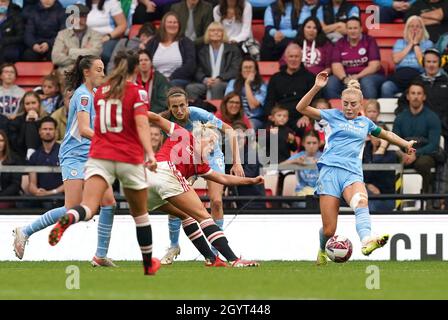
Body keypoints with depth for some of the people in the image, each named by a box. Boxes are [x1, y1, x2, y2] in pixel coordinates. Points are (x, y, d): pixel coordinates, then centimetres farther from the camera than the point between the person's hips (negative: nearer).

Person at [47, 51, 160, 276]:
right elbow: (141, 124, -16)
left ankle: (67, 219, -54)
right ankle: (149, 264, 30)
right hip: (129, 158, -2)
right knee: (140, 213, 18)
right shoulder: (137, 91, 0)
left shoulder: (100, 91, 15)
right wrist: (149, 152, -26)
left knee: (88, 207, -19)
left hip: (99, 156, 2)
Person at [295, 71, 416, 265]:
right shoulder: (333, 116, 13)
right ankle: (323, 251, 26)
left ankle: (367, 242, -59)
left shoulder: (365, 123, 22)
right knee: (329, 230, -8)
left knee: (361, 202, -35)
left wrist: (406, 144, 44)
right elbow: (302, 108, 4)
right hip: (330, 169, -2)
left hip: (353, 173, 2)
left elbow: (385, 134, 43)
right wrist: (316, 87, -7)